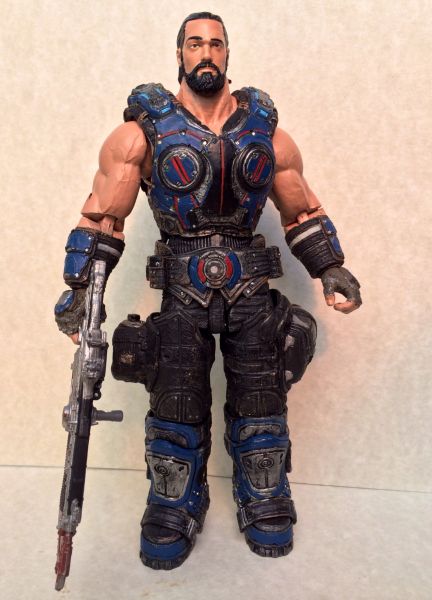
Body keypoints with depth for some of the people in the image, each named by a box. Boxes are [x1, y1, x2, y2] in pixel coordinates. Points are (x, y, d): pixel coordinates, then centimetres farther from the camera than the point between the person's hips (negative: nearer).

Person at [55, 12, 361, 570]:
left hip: (252, 291, 2)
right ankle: (175, 510, 30)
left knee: (260, 406, 9)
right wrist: (80, 287, -9)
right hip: (181, 293, -1)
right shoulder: (143, 130, -1)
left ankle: (264, 505, 32)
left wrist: (331, 268, 3)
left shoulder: (266, 129, 6)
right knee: (175, 409, 5)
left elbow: (302, 210, 12)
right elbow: (102, 214, -2)